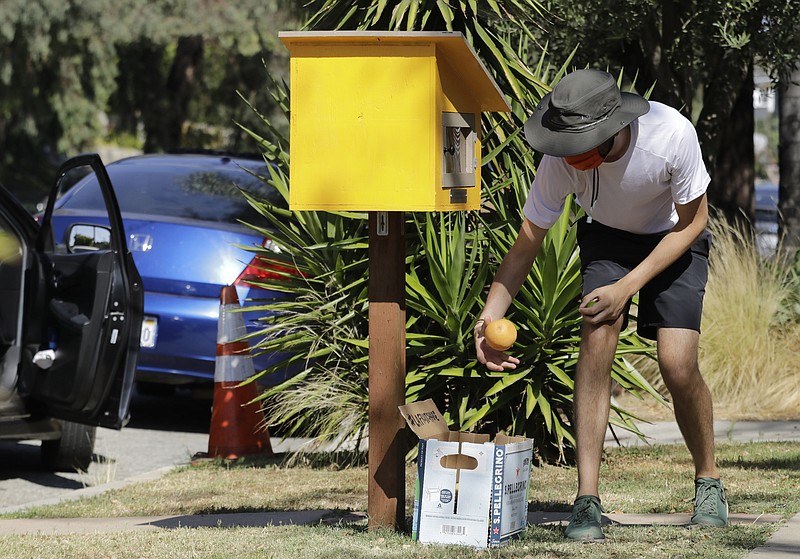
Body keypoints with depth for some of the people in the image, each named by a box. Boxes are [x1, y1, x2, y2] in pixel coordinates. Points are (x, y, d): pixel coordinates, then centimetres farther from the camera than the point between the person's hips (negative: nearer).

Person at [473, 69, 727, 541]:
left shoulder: (673, 135, -36)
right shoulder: (561, 162, -29)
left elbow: (693, 222, -19)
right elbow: (527, 242, -17)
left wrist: (627, 287, -25)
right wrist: (491, 313, -31)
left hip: (675, 238, -1)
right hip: (608, 237, 1)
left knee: (678, 364, -15)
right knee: (598, 337, -23)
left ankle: (709, 480, 13)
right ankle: (588, 500, -20)